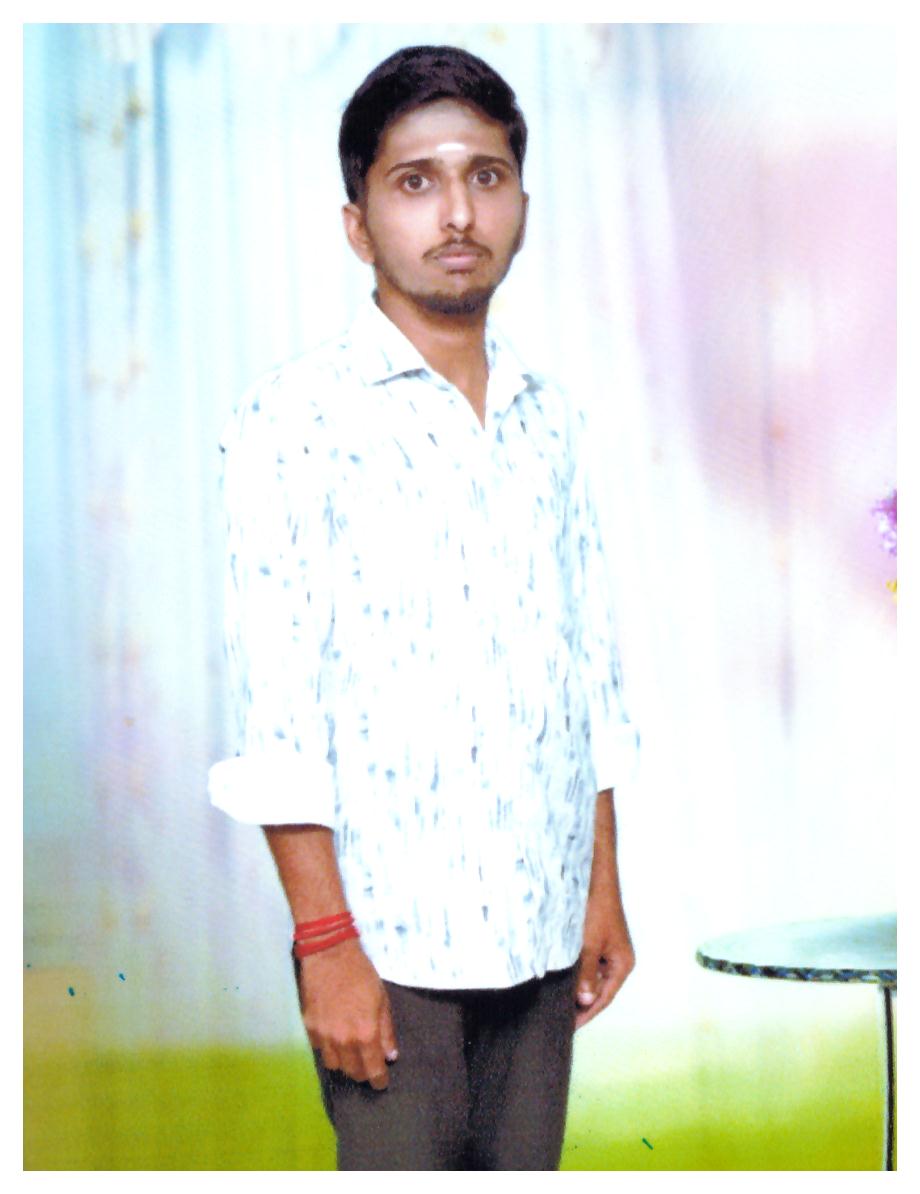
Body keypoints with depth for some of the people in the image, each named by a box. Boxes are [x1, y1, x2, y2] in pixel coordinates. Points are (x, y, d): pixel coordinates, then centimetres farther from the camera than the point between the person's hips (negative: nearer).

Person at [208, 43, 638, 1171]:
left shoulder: (549, 419, 11)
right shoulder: (294, 416, -7)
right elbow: (276, 701, -11)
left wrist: (604, 889, 13)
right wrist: (325, 941, -15)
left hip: (540, 931, 5)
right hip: (389, 939, -5)